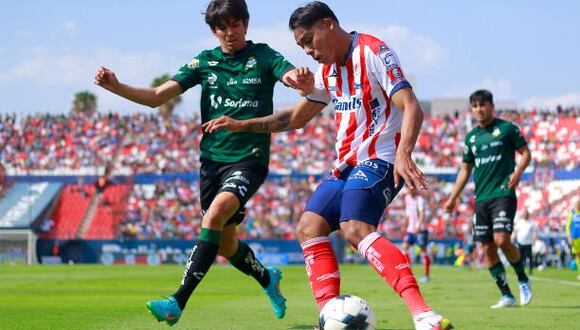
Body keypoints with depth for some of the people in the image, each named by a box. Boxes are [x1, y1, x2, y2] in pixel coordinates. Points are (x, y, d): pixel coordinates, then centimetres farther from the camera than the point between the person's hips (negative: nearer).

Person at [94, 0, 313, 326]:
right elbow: (157, 97, 0)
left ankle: (178, 303, -33)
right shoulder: (205, 61, 6)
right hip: (212, 158, 5)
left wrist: (302, 80, -46)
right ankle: (268, 278, 44)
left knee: (216, 214, -29)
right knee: (224, 243, 12)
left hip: (249, 160, -5)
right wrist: (116, 86, -16)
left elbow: (295, 78, -21)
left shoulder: (264, 56, -3)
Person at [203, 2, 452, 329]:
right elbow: (296, 118, 28)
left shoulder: (372, 52, -12)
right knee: (310, 227, 2)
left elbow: (412, 108, -21)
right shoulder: (328, 70, 15)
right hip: (347, 164, 10)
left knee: (356, 229, -28)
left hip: (379, 160, -10)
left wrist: (403, 155, -37)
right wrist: (240, 125, 21)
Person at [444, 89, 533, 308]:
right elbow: (465, 169, 21)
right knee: (487, 248, 0)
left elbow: (525, 153, 3)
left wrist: (518, 172, -16)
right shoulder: (471, 137, 15)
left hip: (503, 194, -6)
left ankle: (523, 280, 3)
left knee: (501, 240, -20)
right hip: (481, 198, 6)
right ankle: (506, 295, 8)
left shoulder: (507, 128, 1)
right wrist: (453, 198, 16)